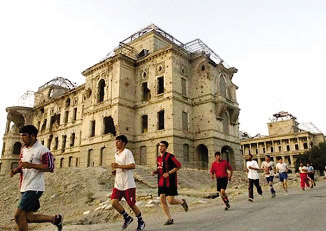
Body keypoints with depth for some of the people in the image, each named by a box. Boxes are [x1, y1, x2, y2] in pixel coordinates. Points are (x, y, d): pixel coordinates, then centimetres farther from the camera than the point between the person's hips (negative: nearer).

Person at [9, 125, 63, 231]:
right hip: (25, 188, 9)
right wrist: (15, 170, 3)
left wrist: (31, 165, -25)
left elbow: (50, 168, -18)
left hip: (34, 188, -9)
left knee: (19, 215, -9)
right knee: (29, 217, 13)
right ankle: (55, 219, 28)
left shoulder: (42, 150, -14)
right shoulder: (23, 149, 14)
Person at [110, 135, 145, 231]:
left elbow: (133, 166, -23)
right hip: (118, 184, 7)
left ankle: (141, 222, 25)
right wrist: (115, 171, 9)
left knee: (131, 204, 2)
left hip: (128, 184, -7)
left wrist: (118, 166, -27)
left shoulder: (127, 152, -11)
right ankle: (127, 218, 17)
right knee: (114, 202, -6)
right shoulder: (116, 154, 15)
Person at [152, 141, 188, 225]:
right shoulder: (158, 157, 11)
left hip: (170, 182, -7)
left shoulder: (170, 156, -12)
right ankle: (170, 219, 16)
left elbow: (179, 166, -14)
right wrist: (155, 172, 2)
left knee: (170, 201, -7)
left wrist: (169, 173, -19)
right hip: (161, 182, 7)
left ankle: (182, 202, 26)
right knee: (162, 200, 1)